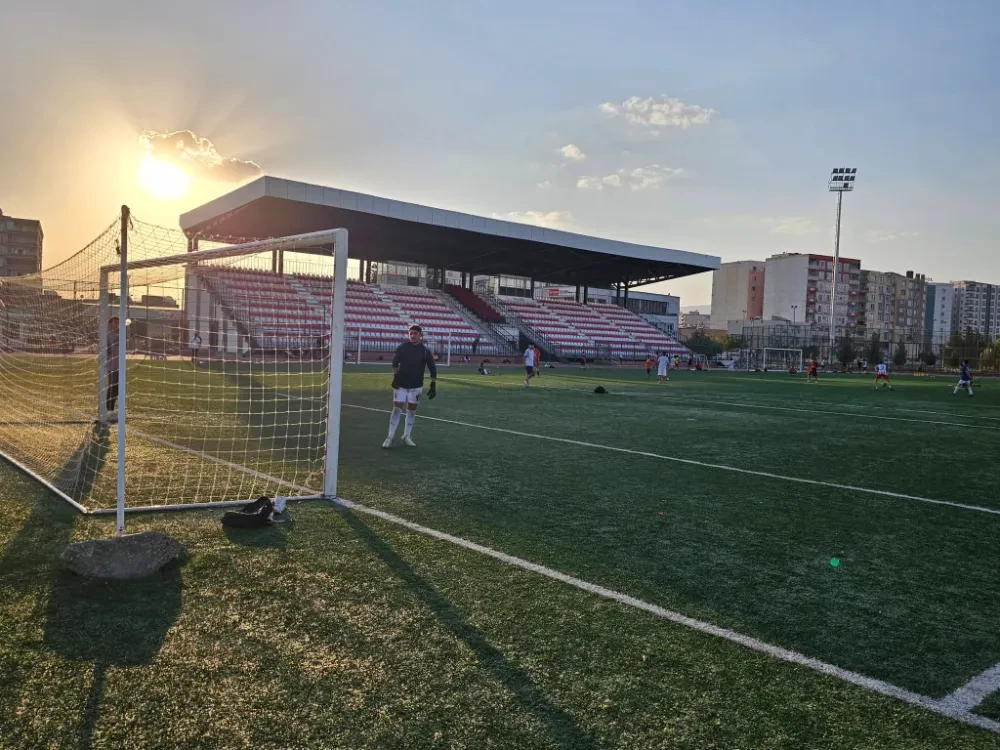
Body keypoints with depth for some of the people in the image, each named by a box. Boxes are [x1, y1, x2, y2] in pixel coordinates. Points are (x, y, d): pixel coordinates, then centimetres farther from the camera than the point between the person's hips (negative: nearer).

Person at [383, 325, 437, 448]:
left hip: (416, 386, 1)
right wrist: (395, 377, -3)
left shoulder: (425, 351, -3)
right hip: (400, 384, -1)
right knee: (397, 409, -4)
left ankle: (407, 437, 21)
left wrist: (433, 386, -6)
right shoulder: (402, 347, -3)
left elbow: (432, 369, 0)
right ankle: (390, 437, 3)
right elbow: (395, 363, 7)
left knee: (412, 411, 8)